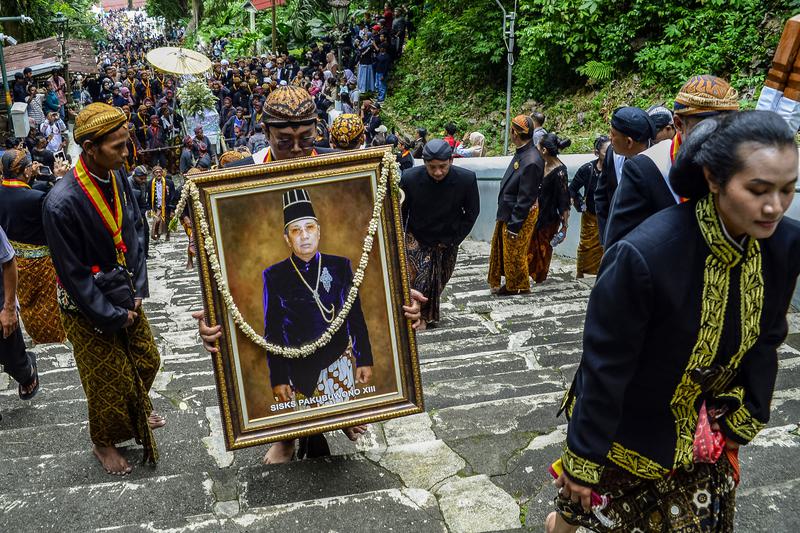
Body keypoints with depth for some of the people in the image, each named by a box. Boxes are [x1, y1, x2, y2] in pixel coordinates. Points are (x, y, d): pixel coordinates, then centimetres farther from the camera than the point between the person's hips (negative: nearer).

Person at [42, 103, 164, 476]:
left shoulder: (117, 179, -9)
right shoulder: (62, 203, -29)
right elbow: (74, 274, -21)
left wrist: (138, 290, -3)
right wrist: (114, 317, -14)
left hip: (125, 296, 6)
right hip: (90, 309, -6)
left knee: (145, 360, 22)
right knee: (108, 381, 10)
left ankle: (138, 411, 52)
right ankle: (104, 443, 37)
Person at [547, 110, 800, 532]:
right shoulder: (645, 254, -33)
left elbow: (765, 340, 1)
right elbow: (604, 365, -24)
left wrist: (747, 419, 6)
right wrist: (583, 455, -15)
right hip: (627, 423, -4)